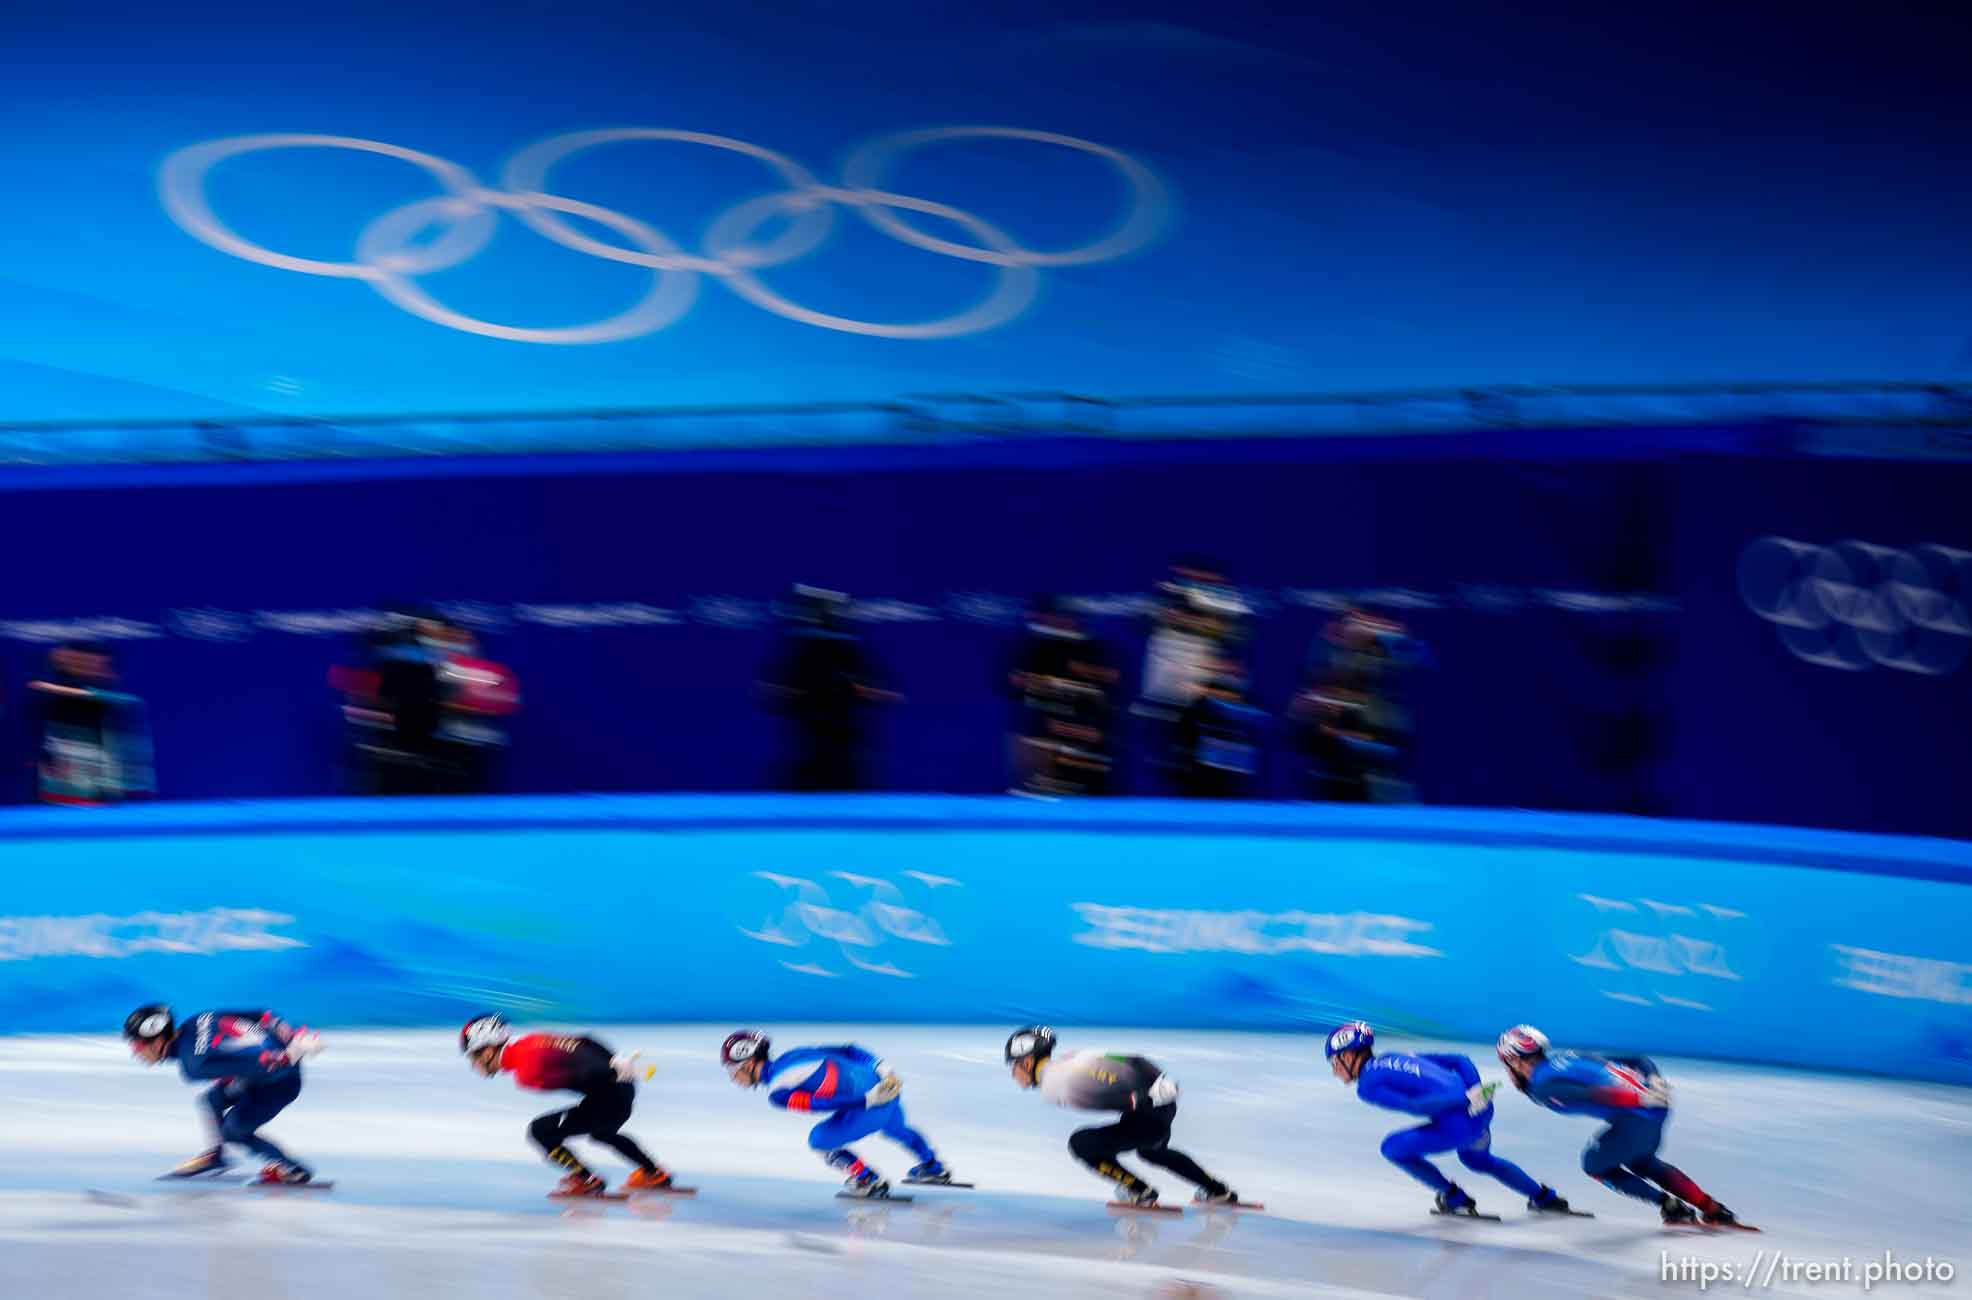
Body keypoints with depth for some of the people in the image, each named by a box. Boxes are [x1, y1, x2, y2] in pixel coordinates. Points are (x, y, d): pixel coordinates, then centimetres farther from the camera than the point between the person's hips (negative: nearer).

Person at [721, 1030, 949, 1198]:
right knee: (894, 1127, 39)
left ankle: (867, 1179, 16)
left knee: (819, 1139, 12)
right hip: (887, 1088, 9)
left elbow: (820, 1101, -21)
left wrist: (869, 1099, -23)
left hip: (871, 1104, -9)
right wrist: (883, 1070, 9)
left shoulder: (777, 1092, -10)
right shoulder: (791, 1056, 15)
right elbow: (847, 1051, 13)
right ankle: (934, 1168, 59)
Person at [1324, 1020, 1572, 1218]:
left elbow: (1414, 1106, -15)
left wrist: (1467, 1099, -19)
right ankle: (1544, 1198, 43)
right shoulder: (1393, 1057, 23)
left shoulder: (1367, 1085, 0)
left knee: (1392, 1148, 10)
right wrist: (1476, 1095, 8)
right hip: (1482, 1110, 9)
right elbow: (1460, 1060, 19)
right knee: (1477, 1159, 38)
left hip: (1460, 1124, -9)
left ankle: (1454, 1198, 13)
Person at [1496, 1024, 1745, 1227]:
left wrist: (1639, 1099, -25)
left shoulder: (1542, 1087, -3)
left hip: (1635, 1117, -8)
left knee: (1595, 1165, 20)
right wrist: (1654, 1079, 7)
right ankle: (1714, 1211, 32)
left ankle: (1671, 1206, 19)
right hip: (1658, 1108, 8)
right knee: (1641, 1162, 35)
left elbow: (1589, 1096, -20)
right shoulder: (1570, 1057, 23)